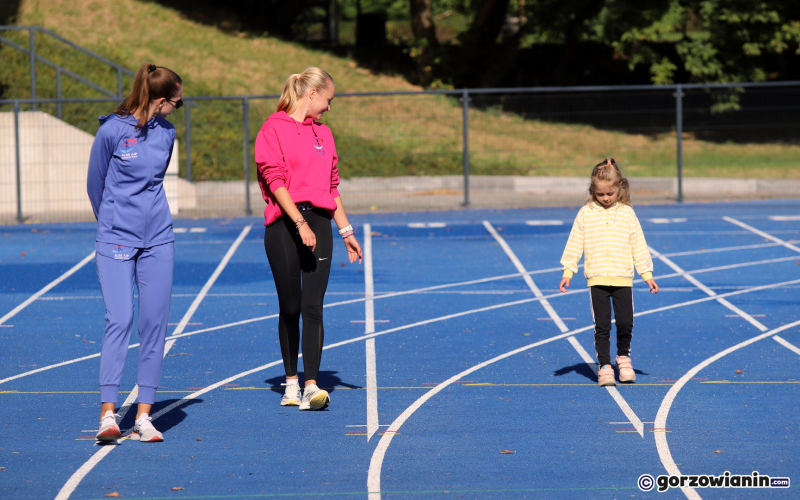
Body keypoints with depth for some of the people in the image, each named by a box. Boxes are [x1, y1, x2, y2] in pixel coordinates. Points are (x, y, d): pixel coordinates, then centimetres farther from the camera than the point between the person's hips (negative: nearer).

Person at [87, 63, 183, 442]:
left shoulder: (166, 133, 5)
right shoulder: (111, 131, -9)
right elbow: (95, 184, 4)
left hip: (157, 240, 5)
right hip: (115, 239, -5)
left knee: (155, 322, 1)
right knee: (119, 320, -13)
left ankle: (143, 415, 4)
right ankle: (108, 413, -11)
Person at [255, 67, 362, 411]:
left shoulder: (323, 133, 17)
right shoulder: (274, 128, -2)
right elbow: (275, 179, -10)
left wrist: (346, 232, 20)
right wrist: (300, 223, -18)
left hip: (318, 223, 4)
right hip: (284, 224, -4)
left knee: (313, 306, -7)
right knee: (290, 308, 4)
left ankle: (311, 386, -13)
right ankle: (291, 382, 16)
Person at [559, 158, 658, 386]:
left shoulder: (627, 213, 7)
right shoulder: (585, 213, 4)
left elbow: (639, 245, 11)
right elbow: (574, 244, 7)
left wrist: (647, 274, 9)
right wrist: (567, 272, 0)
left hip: (623, 278, 1)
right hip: (597, 279, -1)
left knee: (625, 322, -1)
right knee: (602, 325, -3)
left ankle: (623, 356, 23)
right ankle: (604, 366, 6)